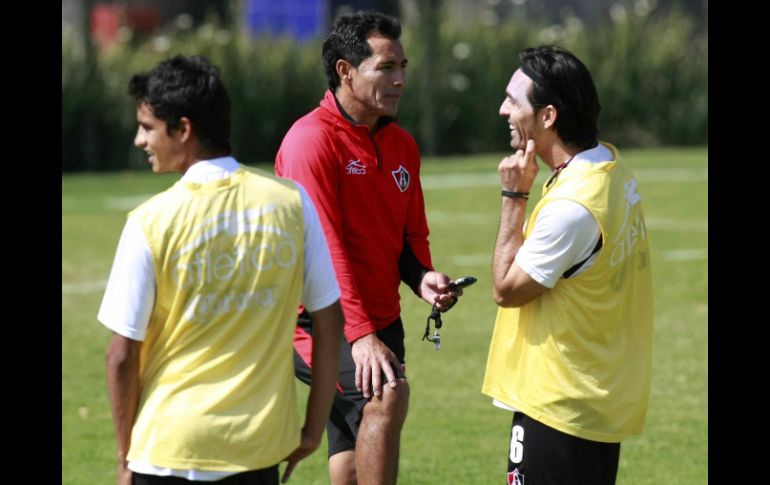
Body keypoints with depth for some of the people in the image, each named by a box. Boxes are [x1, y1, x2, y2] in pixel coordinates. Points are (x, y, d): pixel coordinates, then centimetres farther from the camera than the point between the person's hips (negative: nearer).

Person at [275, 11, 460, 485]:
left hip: (381, 321, 8)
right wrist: (360, 334, -26)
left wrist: (423, 278, -4)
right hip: (324, 322, -8)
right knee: (388, 393, -31)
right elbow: (323, 246, -20)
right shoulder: (312, 139, -14)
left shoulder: (402, 145, 11)